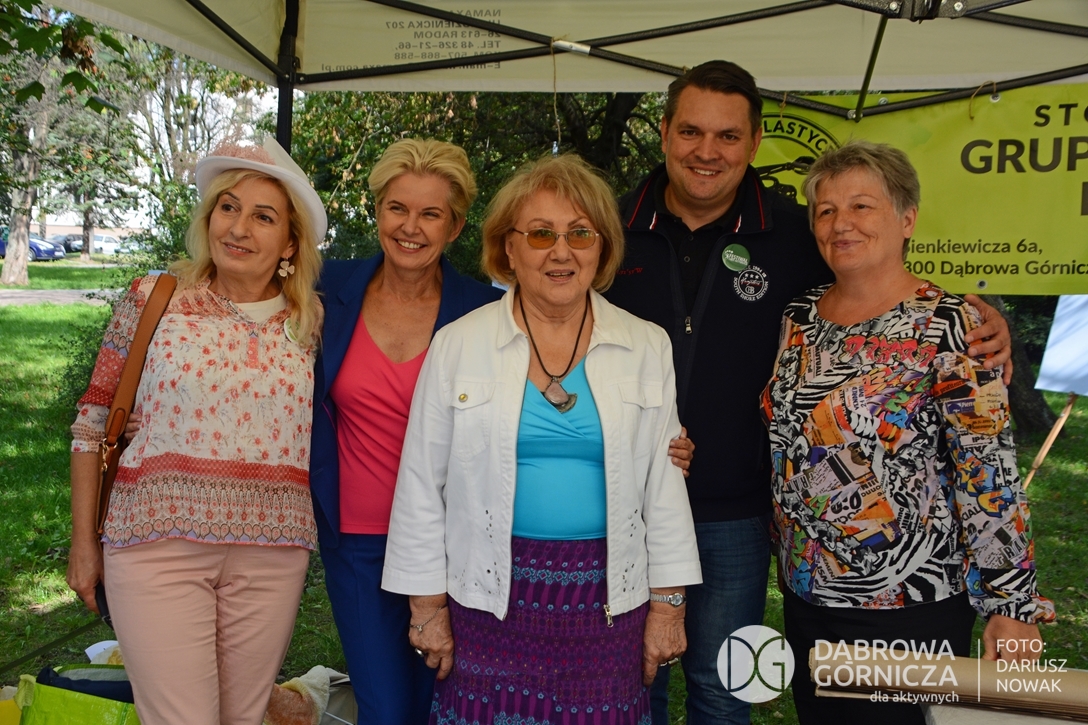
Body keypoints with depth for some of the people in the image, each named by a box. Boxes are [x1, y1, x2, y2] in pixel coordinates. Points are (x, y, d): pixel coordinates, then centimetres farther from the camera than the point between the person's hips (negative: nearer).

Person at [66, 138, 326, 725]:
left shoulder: (309, 324, 5)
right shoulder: (153, 300, 0)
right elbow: (94, 424, 4)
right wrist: (84, 542, 4)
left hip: (271, 556, 2)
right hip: (159, 544, -2)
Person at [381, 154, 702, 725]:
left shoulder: (647, 348, 3)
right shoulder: (458, 345, -1)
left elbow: (663, 485, 5)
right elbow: (422, 485, 2)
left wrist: (667, 604, 4)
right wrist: (427, 603, 1)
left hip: (609, 599, 1)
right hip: (491, 598, -1)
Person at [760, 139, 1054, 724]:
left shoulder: (949, 326, -14)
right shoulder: (799, 317, 4)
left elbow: (992, 477, -15)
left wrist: (1012, 606, -15)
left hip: (910, 609, -5)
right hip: (805, 597, 6)